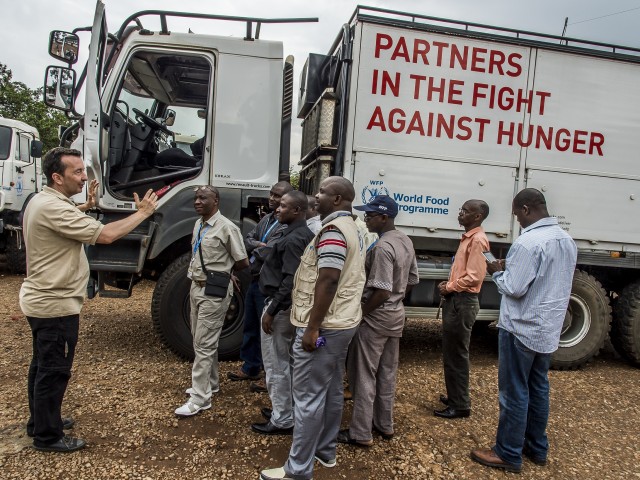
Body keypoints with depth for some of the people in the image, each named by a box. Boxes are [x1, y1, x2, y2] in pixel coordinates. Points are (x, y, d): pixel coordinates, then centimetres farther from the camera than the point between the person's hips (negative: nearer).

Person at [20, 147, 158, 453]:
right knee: (54, 371, 3)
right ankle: (47, 436, 18)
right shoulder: (53, 208, -25)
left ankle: (39, 422, 38)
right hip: (55, 305, -11)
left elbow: (71, 228, 23)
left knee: (43, 366, 22)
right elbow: (106, 235, -29)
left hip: (42, 300, 11)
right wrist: (142, 213, -19)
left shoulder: (43, 201, 8)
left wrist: (87, 207, 11)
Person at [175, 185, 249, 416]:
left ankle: (200, 397, 6)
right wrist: (195, 274, 8)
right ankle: (210, 382, 34)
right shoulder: (198, 224, 8)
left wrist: (221, 273, 2)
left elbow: (242, 262, -12)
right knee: (200, 340, 18)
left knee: (204, 344, -4)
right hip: (196, 287, 9)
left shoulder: (226, 228, -18)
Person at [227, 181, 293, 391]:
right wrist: (258, 244, -12)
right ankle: (250, 367, 33)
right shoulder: (266, 218, 12)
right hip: (255, 280, 9)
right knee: (250, 326, 18)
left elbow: (268, 252, -24)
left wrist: (254, 252, -5)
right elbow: (247, 240, 9)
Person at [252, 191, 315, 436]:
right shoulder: (305, 234, 11)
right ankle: (286, 408, 33)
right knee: (285, 361, 20)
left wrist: (271, 311, -22)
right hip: (290, 304, 10)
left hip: (281, 305, -10)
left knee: (276, 364, 1)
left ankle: (282, 420, 12)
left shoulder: (293, 239, -20)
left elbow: (290, 281, -25)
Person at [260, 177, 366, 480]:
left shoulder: (333, 229, -18)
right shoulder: (351, 228, 15)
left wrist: (312, 327, -22)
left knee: (308, 397, -1)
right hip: (342, 322, 10)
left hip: (323, 326, -10)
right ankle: (326, 451, 32)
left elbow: (328, 281, -25)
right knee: (332, 391, 18)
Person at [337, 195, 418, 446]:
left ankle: (361, 432, 15)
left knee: (364, 376, 4)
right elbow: (412, 281, 13)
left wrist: (360, 312, -14)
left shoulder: (382, 247, -23)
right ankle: (384, 425, 32)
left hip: (375, 317, -9)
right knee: (387, 374, 19)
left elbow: (381, 291, -25)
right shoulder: (406, 241, 6)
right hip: (396, 315, 9)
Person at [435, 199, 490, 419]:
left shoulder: (478, 240, -15)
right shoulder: (468, 237, 16)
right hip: (456, 300, 10)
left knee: (456, 355, -1)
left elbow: (473, 277, -22)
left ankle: (460, 405, 11)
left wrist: (449, 288, -10)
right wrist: (449, 284, 7)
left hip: (463, 302, -10)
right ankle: (456, 397, 30)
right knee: (451, 353, 18)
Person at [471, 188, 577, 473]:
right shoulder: (567, 240, 6)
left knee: (514, 392, 3)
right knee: (538, 388, 19)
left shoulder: (528, 242, -22)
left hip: (522, 330, -8)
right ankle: (537, 448, 32)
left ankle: (508, 454, 16)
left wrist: (497, 271, -3)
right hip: (549, 330, 9)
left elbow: (513, 289, -22)